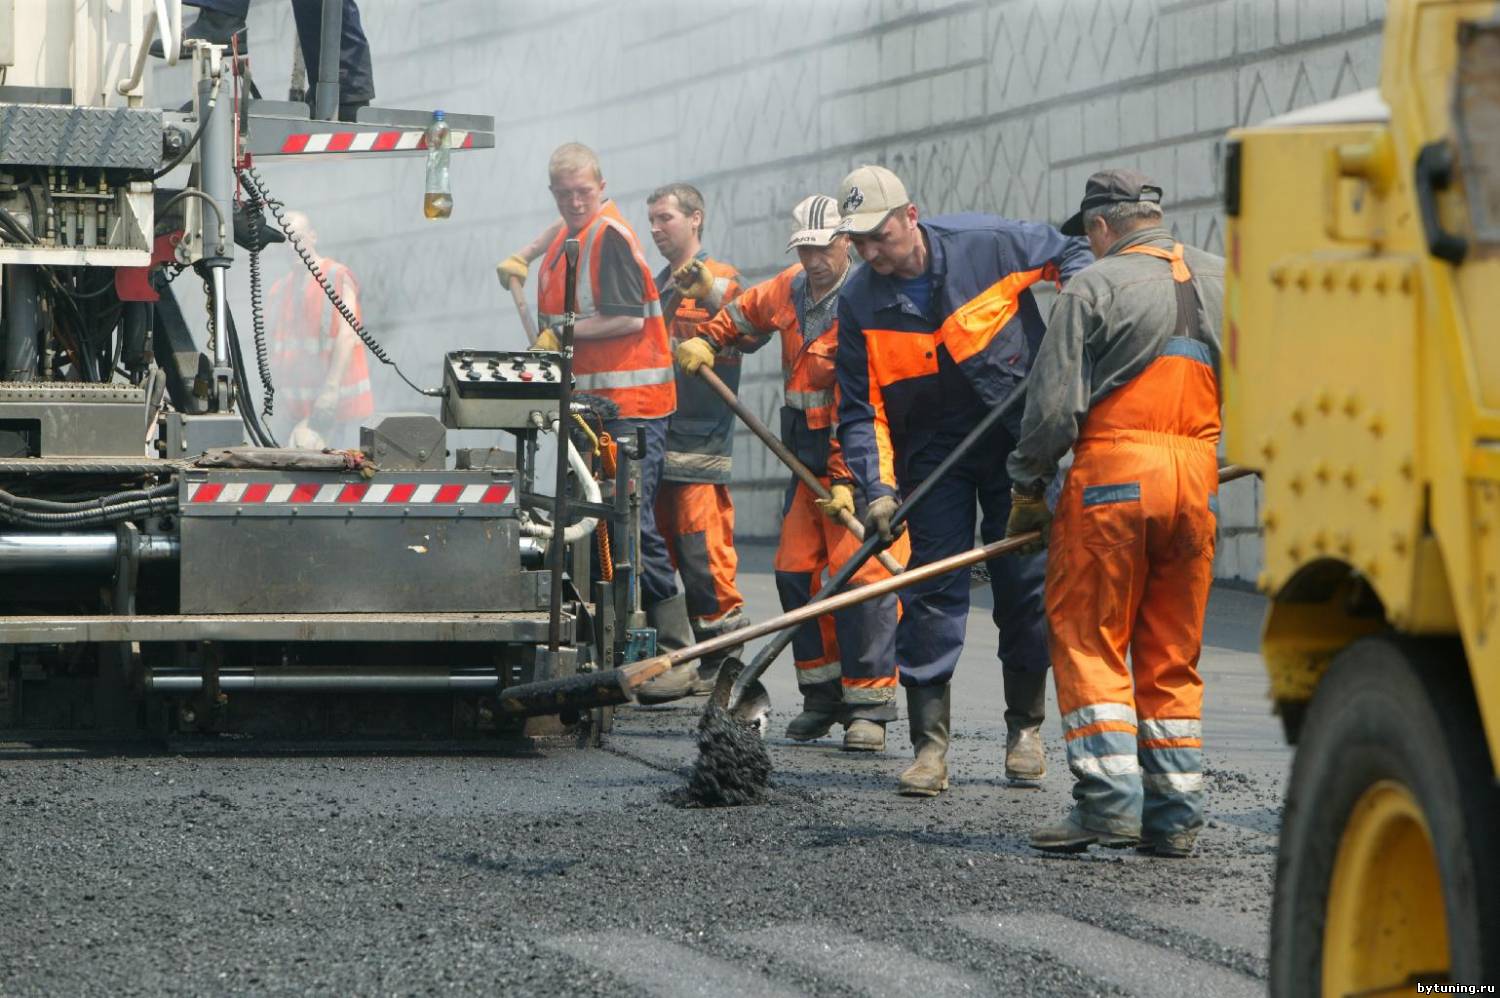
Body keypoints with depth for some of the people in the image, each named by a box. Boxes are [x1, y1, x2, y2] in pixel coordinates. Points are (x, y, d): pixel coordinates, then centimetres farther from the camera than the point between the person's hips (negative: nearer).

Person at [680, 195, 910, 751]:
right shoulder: (790, 290, 6)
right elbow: (745, 314, 31)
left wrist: (847, 480, -28)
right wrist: (706, 341, 13)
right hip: (807, 457, 8)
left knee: (859, 572, -14)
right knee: (796, 570, 7)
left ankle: (869, 706, -11)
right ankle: (823, 696, 16)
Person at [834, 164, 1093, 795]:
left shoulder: (987, 245, -14)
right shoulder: (860, 301, -9)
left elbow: (1068, 254, 4)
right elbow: (861, 411, -7)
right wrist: (877, 489, -20)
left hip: (1020, 440, -1)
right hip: (932, 453, 1)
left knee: (1026, 585, 2)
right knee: (932, 590, -5)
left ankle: (1025, 728, 18)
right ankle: (930, 746, -3)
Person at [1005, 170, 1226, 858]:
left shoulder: (1094, 288, -3)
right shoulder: (1223, 281, 12)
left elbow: (1053, 406, -6)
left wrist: (1027, 490, 4)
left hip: (1113, 473, -5)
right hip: (1197, 479, 5)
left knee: (1089, 643, 1)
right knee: (1173, 656, 11)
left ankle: (1108, 799, -10)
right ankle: (1175, 814, 9)